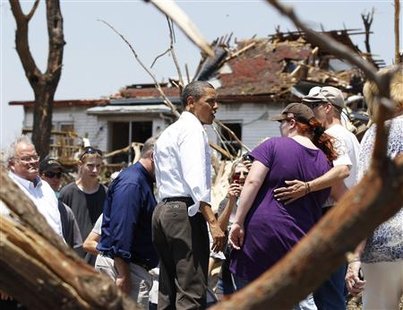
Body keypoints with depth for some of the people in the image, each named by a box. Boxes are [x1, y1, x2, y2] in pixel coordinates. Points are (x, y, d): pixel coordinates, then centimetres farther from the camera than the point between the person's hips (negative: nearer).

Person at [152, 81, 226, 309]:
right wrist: (213, 222, -24)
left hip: (164, 210, 10)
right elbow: (195, 178, -18)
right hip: (186, 211, -10)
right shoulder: (193, 128, -5)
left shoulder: (167, 133, 25)